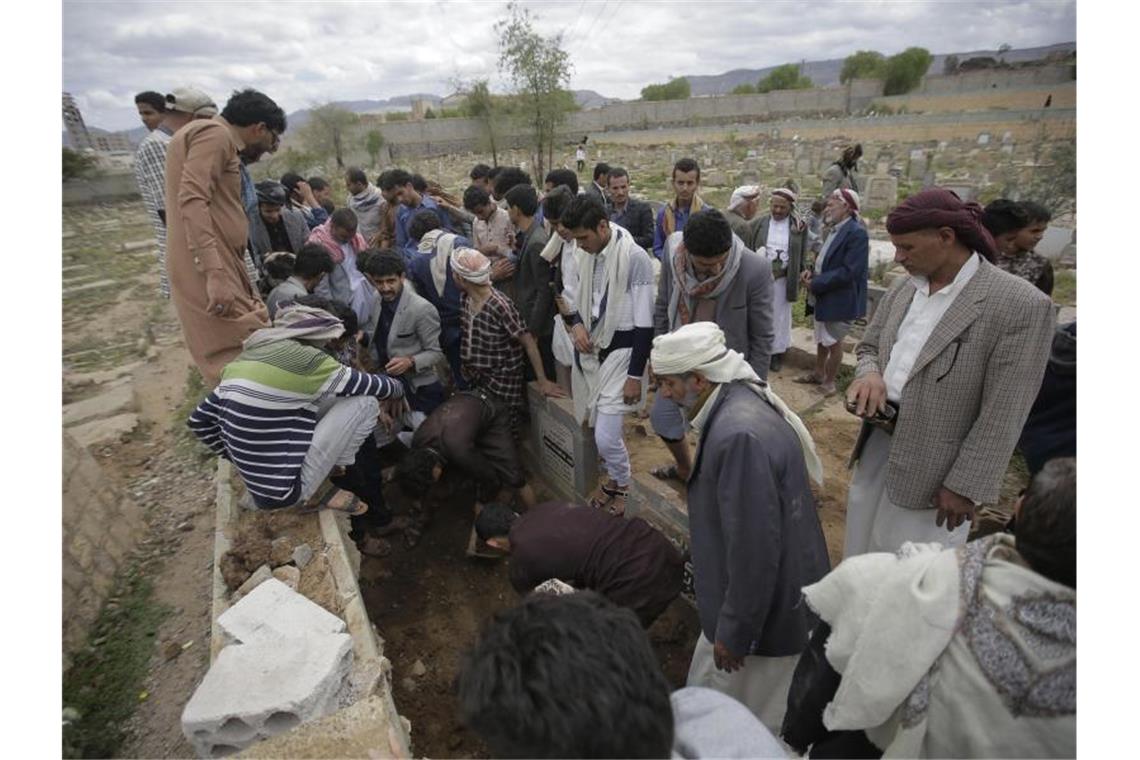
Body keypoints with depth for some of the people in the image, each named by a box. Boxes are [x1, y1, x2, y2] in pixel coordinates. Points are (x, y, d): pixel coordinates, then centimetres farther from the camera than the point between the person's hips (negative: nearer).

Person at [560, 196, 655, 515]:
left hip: (620, 350, -6)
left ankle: (623, 486, 22)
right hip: (589, 348, 6)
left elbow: (644, 323, -17)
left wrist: (635, 374, -15)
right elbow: (569, 297, 15)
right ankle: (614, 478, 41)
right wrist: (576, 325, -6)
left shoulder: (635, 258, -19)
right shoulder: (581, 253, 0)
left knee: (606, 436, -8)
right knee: (595, 428, 15)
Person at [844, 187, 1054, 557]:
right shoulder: (903, 287, 3)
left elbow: (1001, 415, -17)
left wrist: (965, 486, -16)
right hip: (878, 441, 6)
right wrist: (869, 374, -10)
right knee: (860, 556, 21)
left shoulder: (1021, 305, -16)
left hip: (933, 467, -6)